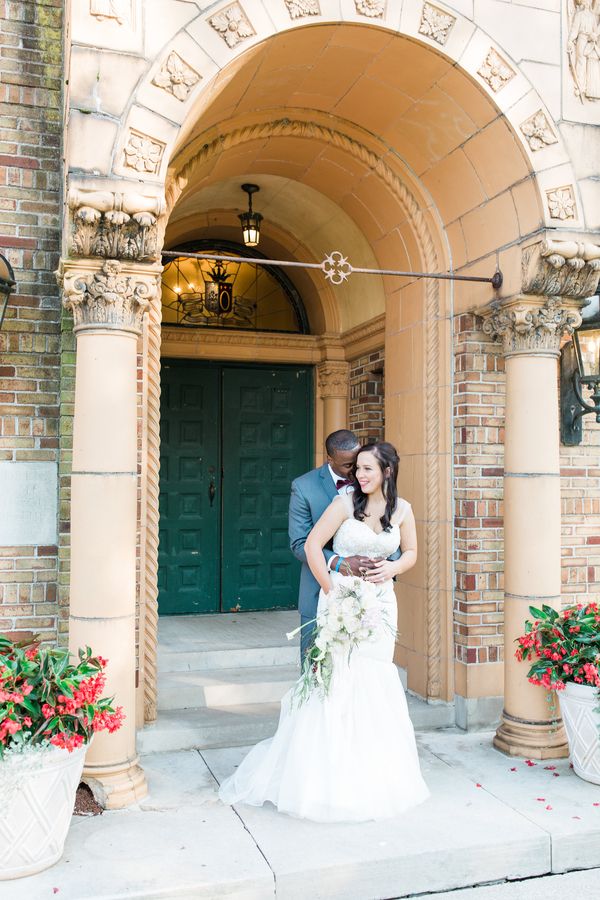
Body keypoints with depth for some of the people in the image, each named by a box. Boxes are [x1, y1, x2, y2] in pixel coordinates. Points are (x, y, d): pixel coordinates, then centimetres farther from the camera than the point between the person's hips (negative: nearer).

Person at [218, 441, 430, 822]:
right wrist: (331, 590, -11)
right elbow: (312, 545, -11)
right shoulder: (346, 503, -11)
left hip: (380, 602, 4)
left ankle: (373, 774, 27)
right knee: (336, 680, -2)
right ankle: (330, 773, 13)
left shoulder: (402, 509, 1)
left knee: (376, 683, 10)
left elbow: (411, 552, 14)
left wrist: (393, 568, -7)